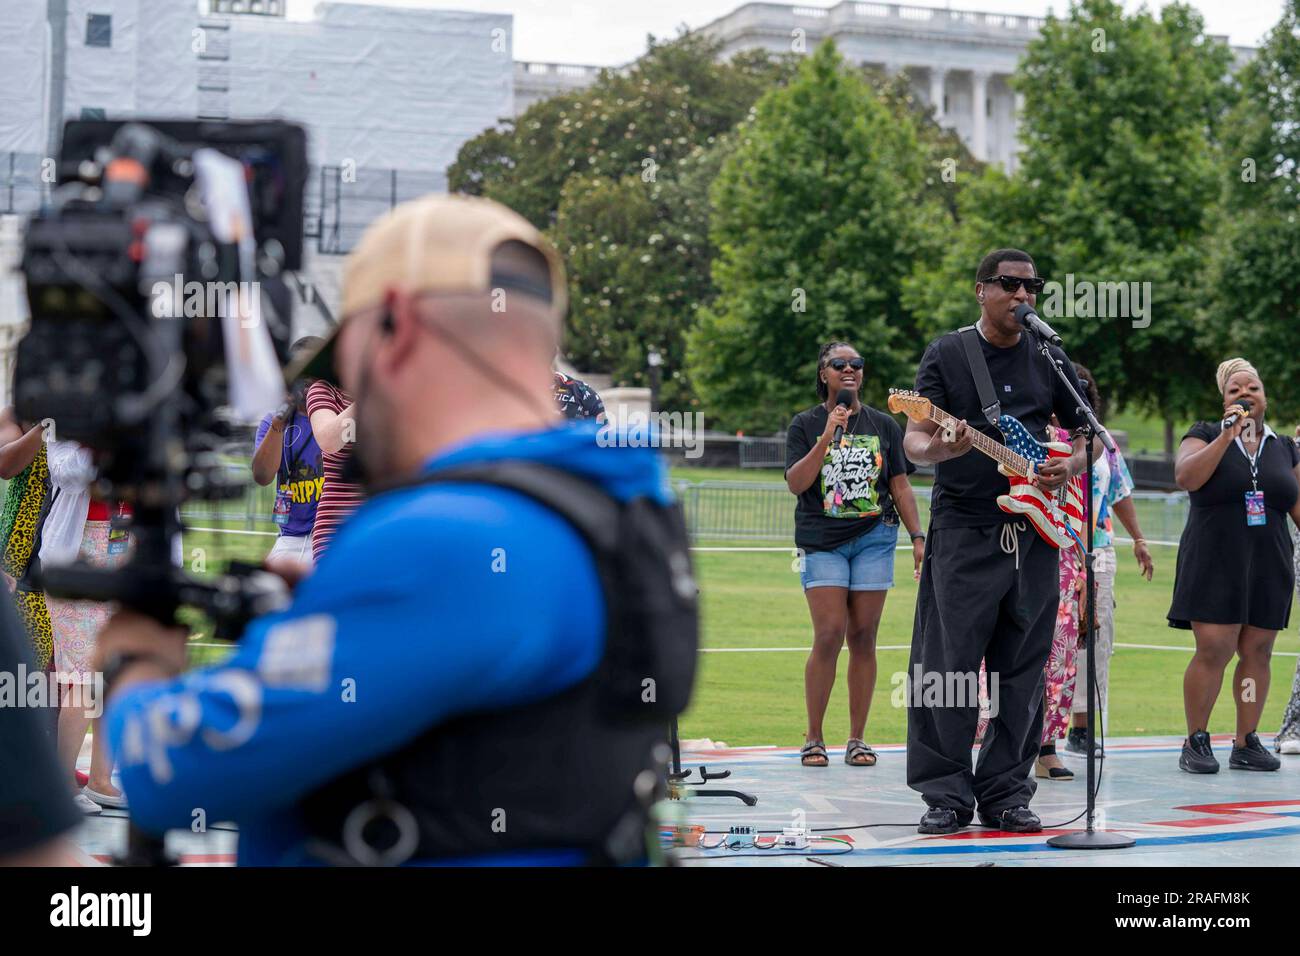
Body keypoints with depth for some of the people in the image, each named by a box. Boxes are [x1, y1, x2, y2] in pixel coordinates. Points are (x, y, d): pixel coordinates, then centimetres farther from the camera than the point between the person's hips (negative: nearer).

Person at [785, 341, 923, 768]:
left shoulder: (884, 425, 11)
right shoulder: (805, 425, 4)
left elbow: (899, 485, 12)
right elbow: (796, 484, -7)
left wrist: (918, 537, 4)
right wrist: (828, 437, -16)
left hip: (873, 539, 2)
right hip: (822, 543, -2)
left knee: (863, 638, 0)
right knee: (829, 636, -11)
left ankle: (857, 739, 8)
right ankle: (814, 738, 0)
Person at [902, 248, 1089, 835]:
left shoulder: (1051, 361, 12)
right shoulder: (947, 353, 3)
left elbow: (1084, 436, 18)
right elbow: (913, 439, -4)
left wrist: (1069, 467, -4)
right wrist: (938, 449, -27)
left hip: (1034, 533, 3)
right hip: (962, 529, -3)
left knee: (1022, 672, 4)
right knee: (948, 665, -6)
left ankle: (1006, 794, 12)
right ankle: (946, 795, 2)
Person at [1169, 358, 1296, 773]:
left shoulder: (1284, 448, 15)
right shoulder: (1205, 436, 4)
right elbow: (1186, 477, -14)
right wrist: (1227, 435, -17)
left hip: (1268, 568, 4)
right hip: (1215, 564, -4)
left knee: (1257, 652, 2)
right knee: (1213, 651, -11)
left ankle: (1246, 743, 10)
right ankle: (1195, 742, -1)